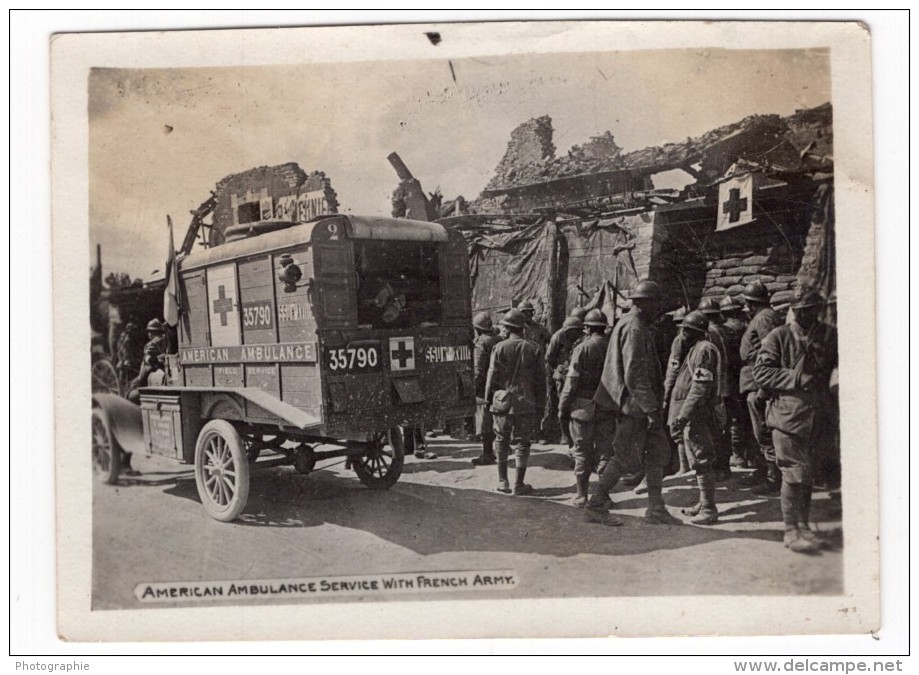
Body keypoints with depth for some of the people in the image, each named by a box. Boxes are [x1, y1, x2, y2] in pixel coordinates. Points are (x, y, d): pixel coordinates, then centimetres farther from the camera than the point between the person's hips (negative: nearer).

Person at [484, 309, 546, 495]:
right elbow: (540, 381, 3)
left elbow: (492, 377, -4)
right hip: (526, 404, 1)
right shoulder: (534, 350, 1)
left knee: (501, 441, 13)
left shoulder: (499, 348, -5)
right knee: (522, 443, 6)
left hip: (503, 402, 0)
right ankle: (519, 484, 6)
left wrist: (488, 399, 9)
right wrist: (540, 406, 10)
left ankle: (502, 481, 16)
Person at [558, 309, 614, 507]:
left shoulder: (583, 348, -10)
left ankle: (582, 495, 10)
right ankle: (604, 495, 13)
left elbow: (572, 382, -11)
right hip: (607, 409, 3)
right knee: (605, 452, 11)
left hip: (584, 409, -3)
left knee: (583, 453, 6)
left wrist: (563, 409, -5)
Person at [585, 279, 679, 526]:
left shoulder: (629, 324, 15)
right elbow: (634, 375, -25)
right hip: (634, 403, -10)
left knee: (658, 452, 10)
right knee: (626, 458, -5)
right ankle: (595, 506, 3)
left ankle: (656, 508, 14)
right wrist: (652, 409, -23)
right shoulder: (634, 329, -18)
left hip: (640, 403, 10)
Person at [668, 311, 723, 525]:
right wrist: (681, 415, 20)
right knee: (700, 461, 16)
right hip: (695, 416, 10)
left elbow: (700, 387, -21)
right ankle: (704, 503, 25)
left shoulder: (704, 350, -13)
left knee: (702, 461, -7)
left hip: (696, 415, -10)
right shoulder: (695, 349, 18)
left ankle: (709, 509, -3)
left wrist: (683, 415, -23)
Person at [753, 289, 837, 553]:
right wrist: (797, 378, -16)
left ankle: (803, 526, 26)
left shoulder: (830, 336, 6)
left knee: (806, 474, 14)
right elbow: (761, 372, -7)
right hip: (787, 413, -4)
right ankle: (791, 531, 4)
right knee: (795, 472, -6)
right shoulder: (779, 336, -3)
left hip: (816, 417, 4)